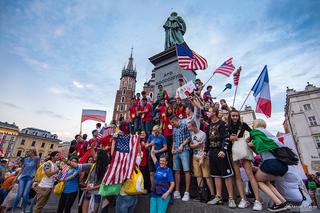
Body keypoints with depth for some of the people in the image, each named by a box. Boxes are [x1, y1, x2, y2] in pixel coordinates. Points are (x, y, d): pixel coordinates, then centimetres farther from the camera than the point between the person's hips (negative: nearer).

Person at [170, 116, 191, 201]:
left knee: (186, 171, -5)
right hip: (176, 152, 7)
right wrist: (173, 148, 8)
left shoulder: (184, 126, 0)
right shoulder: (174, 129, 19)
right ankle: (177, 192, 18)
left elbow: (189, 138, -4)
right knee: (176, 171, 9)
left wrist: (182, 145, -11)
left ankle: (187, 193, 1)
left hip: (184, 151, -6)